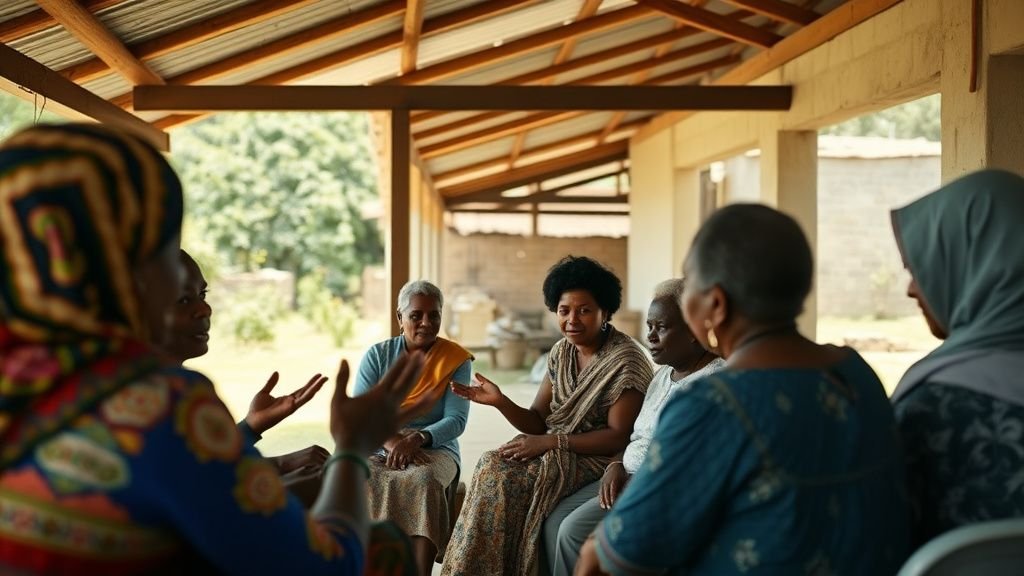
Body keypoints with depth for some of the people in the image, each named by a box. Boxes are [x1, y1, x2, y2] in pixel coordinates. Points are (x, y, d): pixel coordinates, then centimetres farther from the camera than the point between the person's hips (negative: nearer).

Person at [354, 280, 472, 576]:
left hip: (435, 449, -1)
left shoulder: (456, 360, 3)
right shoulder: (377, 355, 6)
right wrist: (392, 441, -21)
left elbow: (456, 420, -7)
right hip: (379, 449, 1)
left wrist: (418, 438, -26)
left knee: (423, 480, -36)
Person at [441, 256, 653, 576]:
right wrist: (500, 401, -13)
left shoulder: (627, 361, -13)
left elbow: (619, 437, -17)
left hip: (598, 459, -6)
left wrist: (551, 442, -22)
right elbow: (539, 422, 6)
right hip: (552, 449, 7)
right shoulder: (561, 352, 8)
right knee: (492, 467, -21)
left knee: (506, 480, -25)